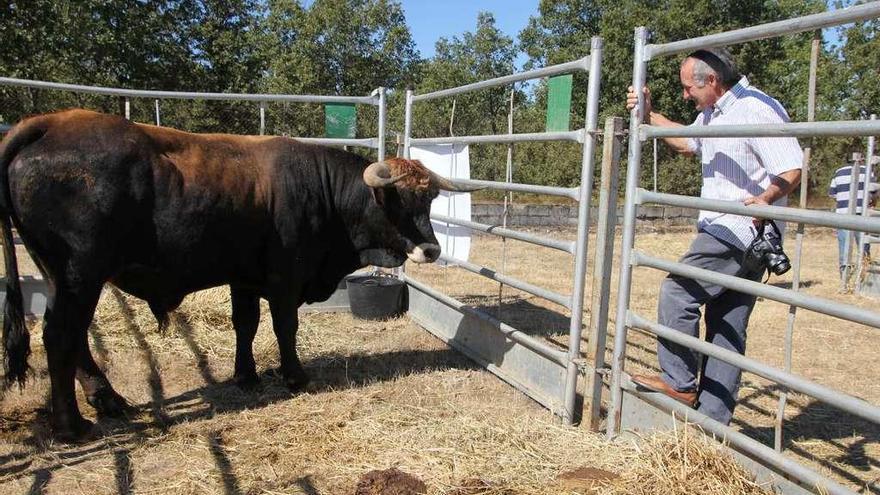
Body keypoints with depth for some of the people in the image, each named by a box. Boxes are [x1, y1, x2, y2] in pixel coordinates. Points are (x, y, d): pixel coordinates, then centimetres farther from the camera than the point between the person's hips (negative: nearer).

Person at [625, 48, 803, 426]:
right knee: (726, 327, 10)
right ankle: (713, 418, 16)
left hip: (739, 229, -10)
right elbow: (687, 142, 35)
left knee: (677, 292, -9)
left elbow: (792, 170, -20)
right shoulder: (712, 113, 16)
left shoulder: (757, 109, -15)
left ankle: (679, 383, 2)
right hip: (722, 229, 10)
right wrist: (649, 116, 25)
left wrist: (766, 199, -38)